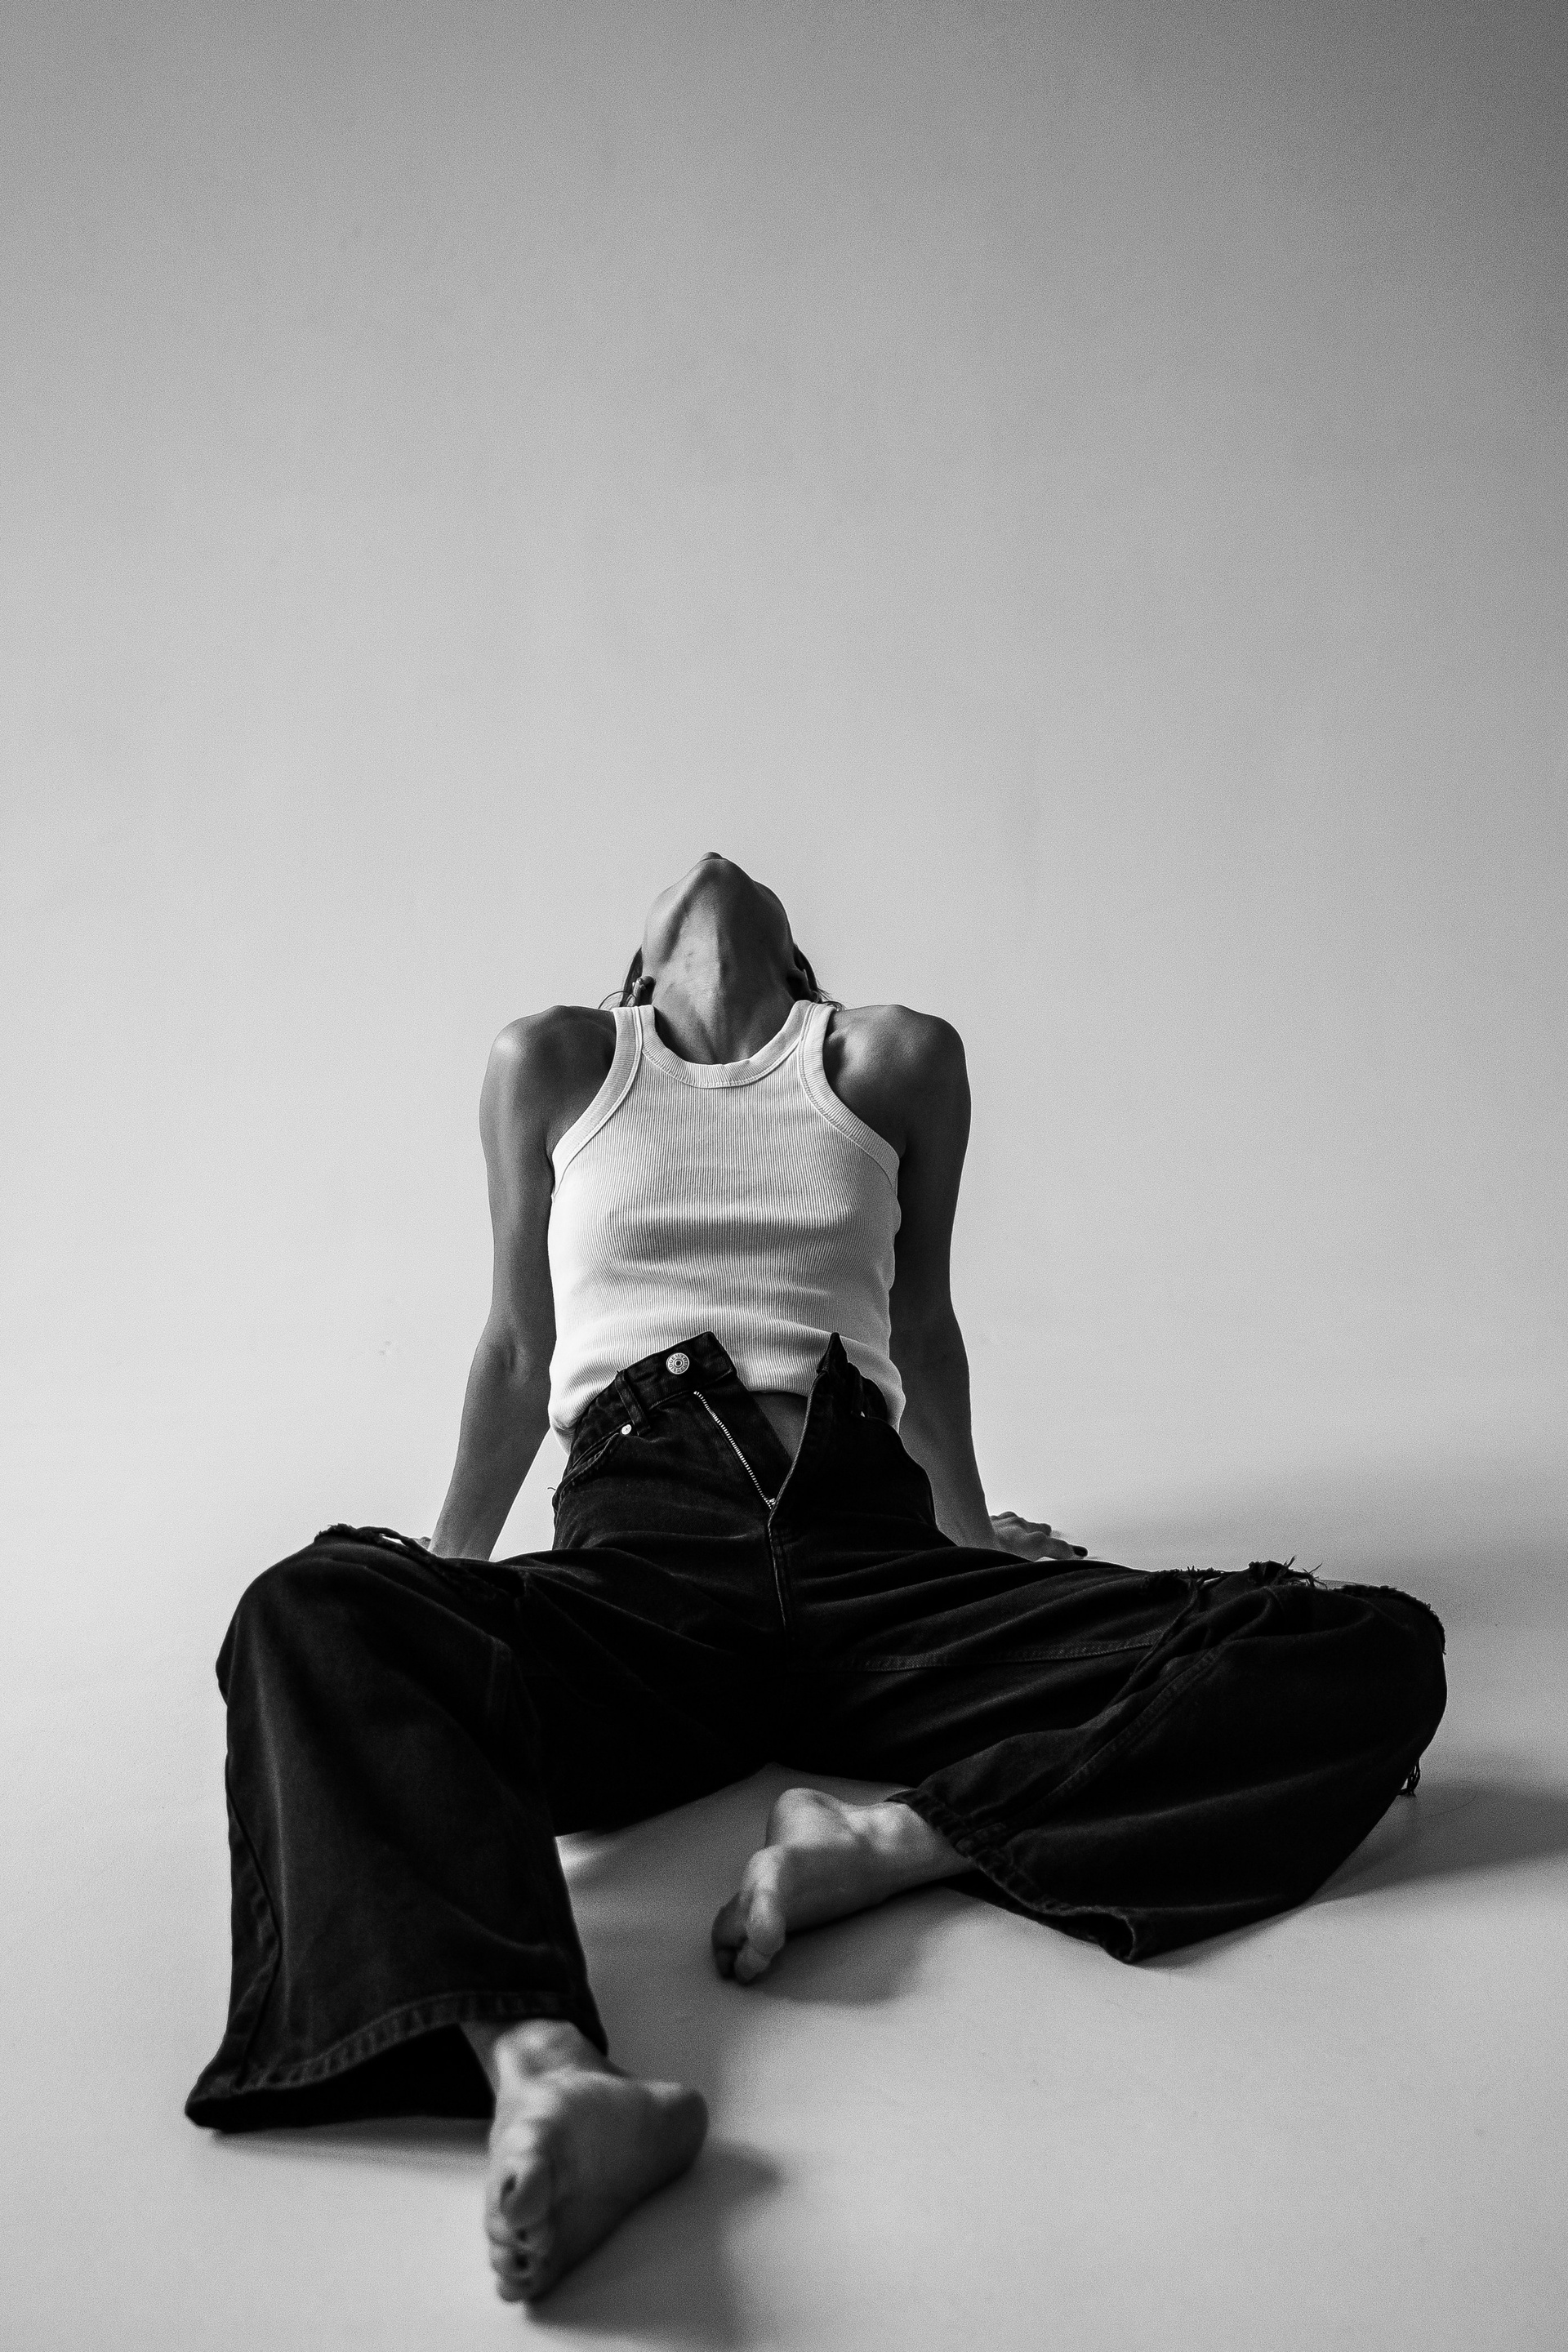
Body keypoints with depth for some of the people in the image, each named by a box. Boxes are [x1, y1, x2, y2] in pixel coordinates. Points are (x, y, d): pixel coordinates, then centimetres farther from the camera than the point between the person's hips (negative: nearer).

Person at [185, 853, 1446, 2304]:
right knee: (316, 1613, -34)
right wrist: (452, 1569, 27)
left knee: (1378, 1655, -19)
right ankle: (547, 2076, -51)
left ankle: (890, 1839, -30)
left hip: (875, 1547, 2)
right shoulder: (554, 1063, 17)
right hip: (643, 1542, -1)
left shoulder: (896, 1056, 18)